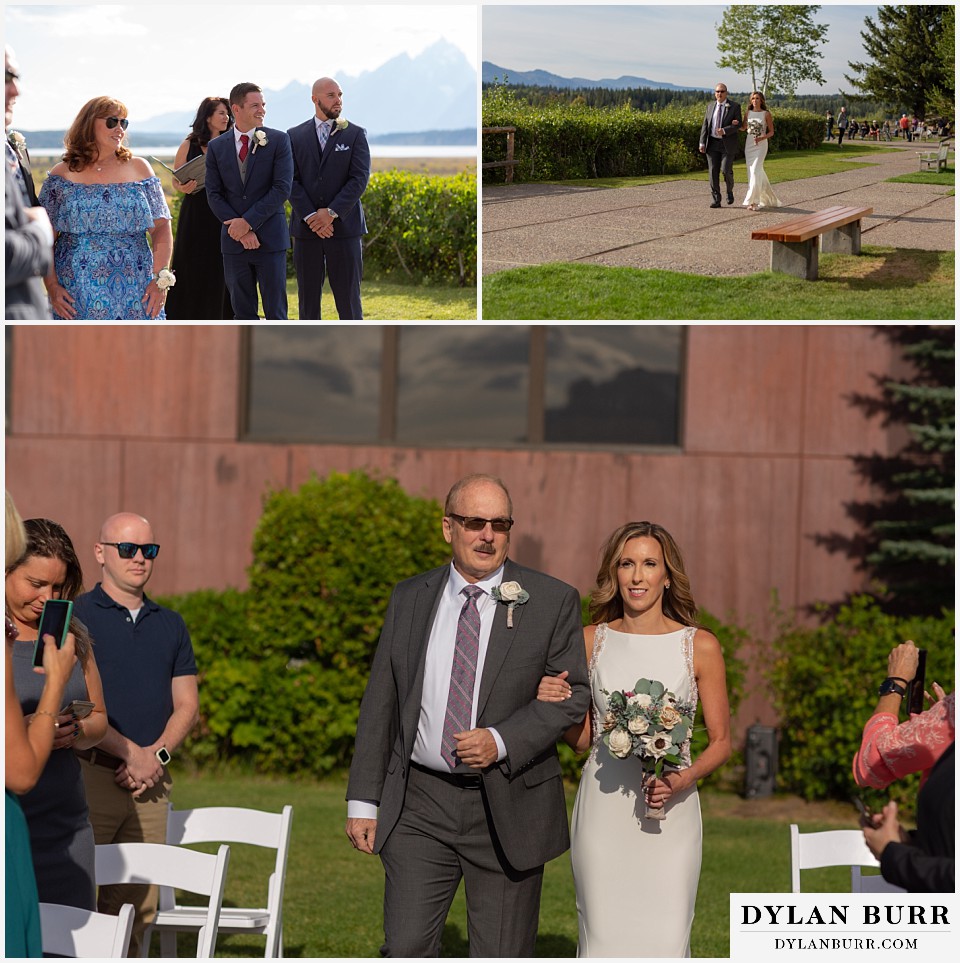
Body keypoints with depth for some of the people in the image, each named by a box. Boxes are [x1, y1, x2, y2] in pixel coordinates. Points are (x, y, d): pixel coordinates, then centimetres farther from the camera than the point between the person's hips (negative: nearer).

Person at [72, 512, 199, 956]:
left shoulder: (170, 625, 17)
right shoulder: (76, 617, 0)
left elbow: (186, 706, 14)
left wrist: (157, 754, -5)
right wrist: (130, 752, -12)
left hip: (151, 782, 5)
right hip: (89, 775, -5)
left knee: (138, 904, 2)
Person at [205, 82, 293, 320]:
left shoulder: (278, 140, 0)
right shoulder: (216, 147, 6)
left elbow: (282, 188, -8)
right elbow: (214, 195, 3)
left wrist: (248, 221, -13)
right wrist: (240, 230, -9)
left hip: (270, 238, -2)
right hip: (233, 240, 2)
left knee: (275, 311, -1)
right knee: (243, 313, 7)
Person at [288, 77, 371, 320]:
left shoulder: (355, 135, 4)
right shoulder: (295, 136, 8)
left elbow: (359, 179, -5)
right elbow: (290, 181, 0)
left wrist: (331, 213, -15)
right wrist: (310, 217, -13)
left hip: (344, 227, -2)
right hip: (306, 228, 2)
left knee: (348, 299, -2)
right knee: (308, 300, 5)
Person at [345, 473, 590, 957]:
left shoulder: (552, 602, -1)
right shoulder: (410, 599, 7)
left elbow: (573, 693, -3)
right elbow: (380, 702, 9)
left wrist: (501, 741, -17)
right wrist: (362, 800, 5)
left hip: (507, 808, -2)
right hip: (420, 808, 2)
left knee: (502, 958, 4)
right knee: (406, 948, -5)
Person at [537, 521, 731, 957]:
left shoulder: (700, 647, 2)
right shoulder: (591, 640, 7)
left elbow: (721, 741, 6)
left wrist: (684, 779, -13)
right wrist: (552, 704, -5)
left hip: (669, 813, -1)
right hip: (603, 809, 1)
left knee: (665, 947, -8)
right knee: (602, 940, 0)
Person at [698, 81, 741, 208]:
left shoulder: (734, 107, -1)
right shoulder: (711, 107, 12)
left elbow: (738, 125, -8)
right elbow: (705, 126, 10)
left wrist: (724, 130, -23)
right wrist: (702, 143, 0)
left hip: (728, 144, -4)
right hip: (713, 144, 4)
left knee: (726, 170, -12)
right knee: (713, 171, -2)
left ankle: (729, 191, 17)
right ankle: (716, 200, 2)